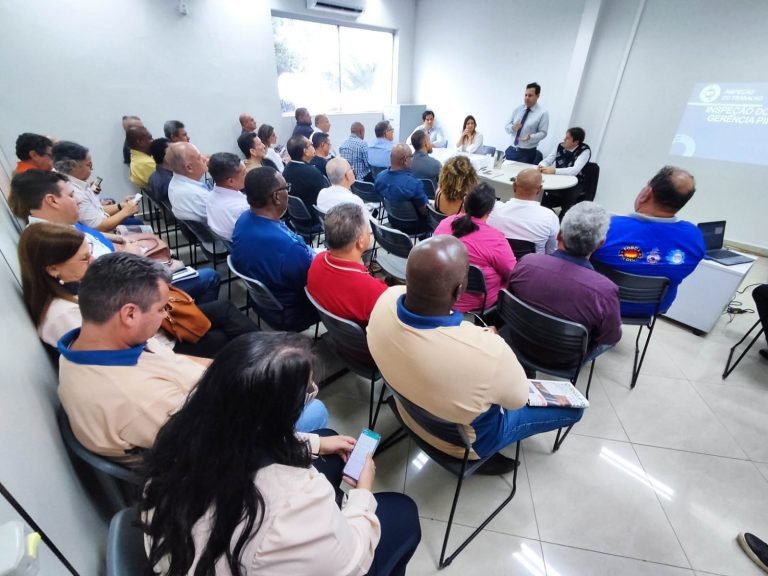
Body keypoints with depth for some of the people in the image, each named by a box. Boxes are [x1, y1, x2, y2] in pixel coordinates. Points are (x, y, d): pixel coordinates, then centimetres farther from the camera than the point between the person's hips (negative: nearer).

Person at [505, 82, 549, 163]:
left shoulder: (543, 113, -3)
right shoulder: (518, 109, 8)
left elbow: (543, 133, -7)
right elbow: (507, 127, 8)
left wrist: (530, 137, -26)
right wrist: (513, 127, -16)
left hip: (527, 153, -4)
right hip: (511, 150, 4)